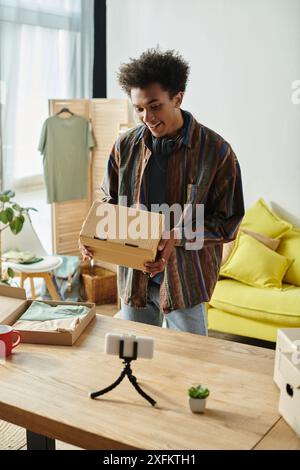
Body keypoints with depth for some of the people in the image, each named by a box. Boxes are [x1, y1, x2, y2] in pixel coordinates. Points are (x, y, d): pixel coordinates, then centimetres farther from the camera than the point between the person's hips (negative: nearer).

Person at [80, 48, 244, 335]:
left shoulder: (216, 151, -11)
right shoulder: (125, 146, -1)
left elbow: (228, 222, -9)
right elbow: (110, 201, 11)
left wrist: (177, 236, -24)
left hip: (185, 279, -3)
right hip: (134, 276, 3)